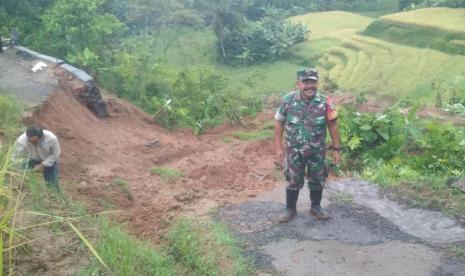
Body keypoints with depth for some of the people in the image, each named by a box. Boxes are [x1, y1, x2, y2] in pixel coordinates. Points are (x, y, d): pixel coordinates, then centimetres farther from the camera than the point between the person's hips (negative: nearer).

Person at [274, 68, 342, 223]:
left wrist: (336, 149, -3)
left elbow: (332, 126, -4)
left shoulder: (325, 102, -13)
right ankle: (290, 209, 30)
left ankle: (316, 207, 36)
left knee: (317, 181, 16)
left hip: (317, 151, 1)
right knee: (293, 181, 12)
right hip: (294, 151, -1)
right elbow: (279, 124, -5)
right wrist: (278, 149, -7)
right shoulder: (287, 101, -14)